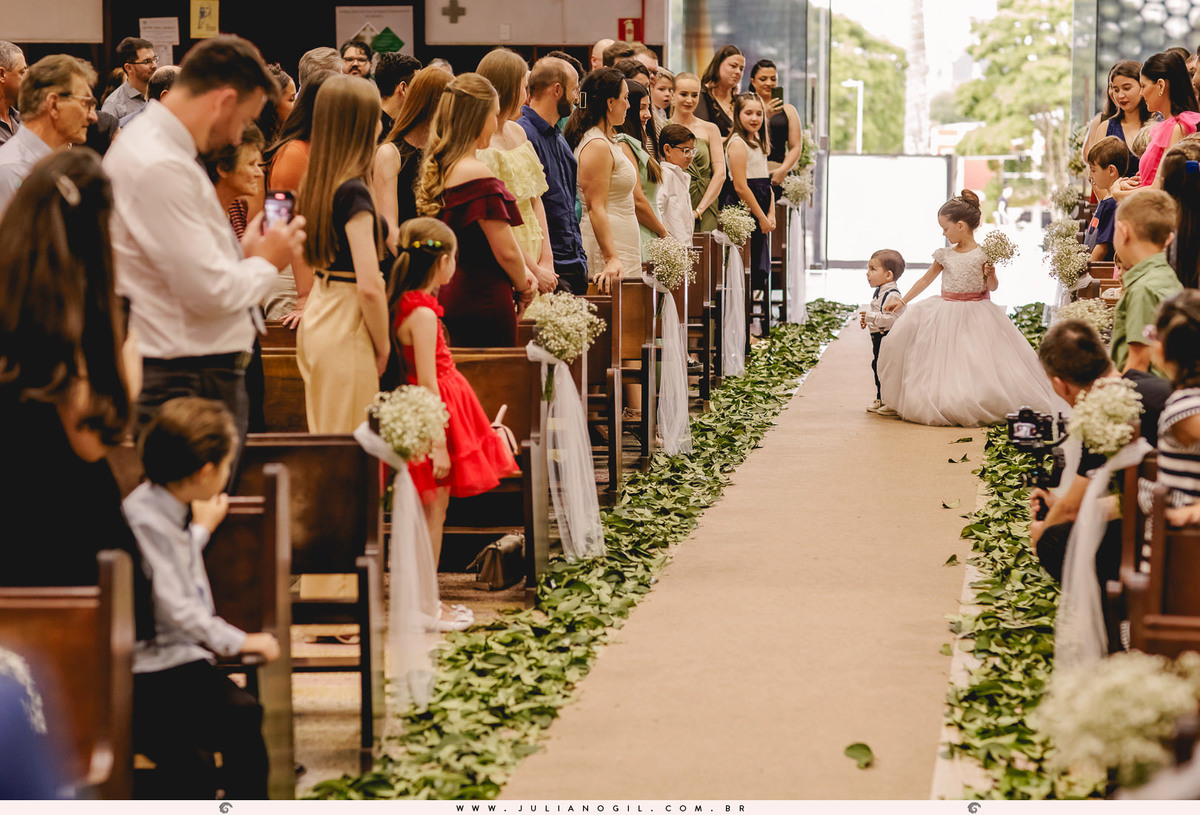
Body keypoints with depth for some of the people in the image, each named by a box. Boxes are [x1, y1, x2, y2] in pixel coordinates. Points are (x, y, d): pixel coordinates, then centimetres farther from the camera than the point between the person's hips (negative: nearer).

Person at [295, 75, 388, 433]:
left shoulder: (316, 184, 6)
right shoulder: (353, 192, -19)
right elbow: (369, 286, -23)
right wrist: (383, 345, -10)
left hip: (317, 319, 9)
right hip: (347, 327, -9)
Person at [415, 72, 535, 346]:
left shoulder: (437, 168, 8)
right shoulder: (477, 174, -19)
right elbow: (506, 250, -17)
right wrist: (523, 287, 3)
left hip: (448, 295, 9)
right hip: (484, 300, -9)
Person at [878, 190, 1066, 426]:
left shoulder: (983, 254, -7)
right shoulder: (945, 255, 5)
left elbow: (992, 288, -1)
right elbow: (926, 279, 14)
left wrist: (991, 275, -23)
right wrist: (903, 301, 14)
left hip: (975, 314, -4)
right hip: (946, 313, 4)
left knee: (977, 363, -9)